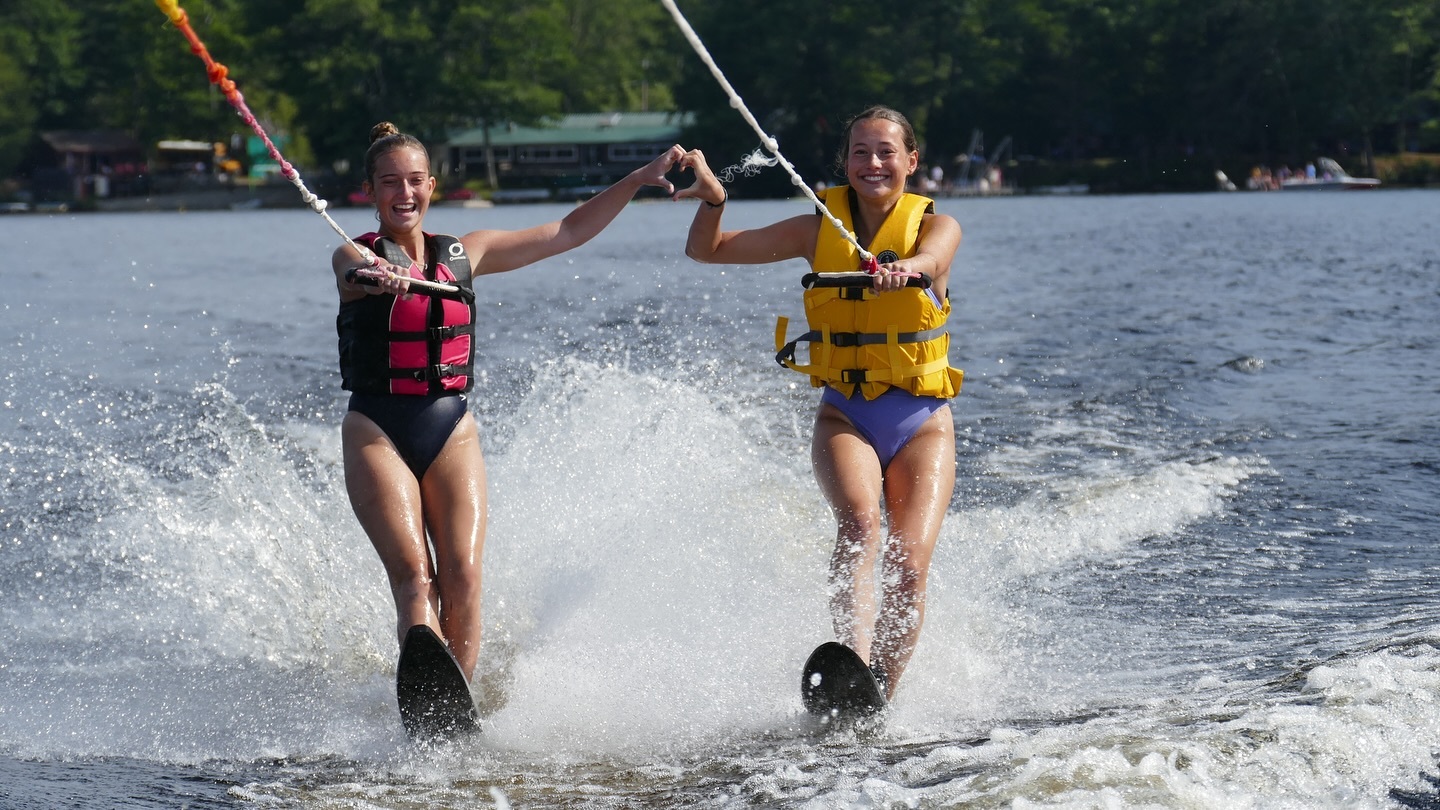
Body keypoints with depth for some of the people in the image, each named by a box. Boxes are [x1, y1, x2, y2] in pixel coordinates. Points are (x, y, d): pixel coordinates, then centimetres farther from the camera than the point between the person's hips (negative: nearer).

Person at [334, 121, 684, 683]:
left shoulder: (464, 253, 12)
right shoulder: (358, 256, 0)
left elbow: (567, 233, 16)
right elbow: (353, 274, -26)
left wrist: (638, 180, 12)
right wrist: (373, 278, -50)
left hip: (450, 429, 3)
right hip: (377, 431, -3)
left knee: (463, 578, -15)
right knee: (414, 579, -19)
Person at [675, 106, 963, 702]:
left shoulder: (936, 226, -1)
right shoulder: (819, 230, 4)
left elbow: (930, 258, -27)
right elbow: (707, 251, 6)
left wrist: (905, 270, -51)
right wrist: (712, 200, -15)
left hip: (922, 420, 0)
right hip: (844, 416, 0)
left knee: (911, 561, -18)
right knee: (860, 519, -29)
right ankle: (853, 666, -46)